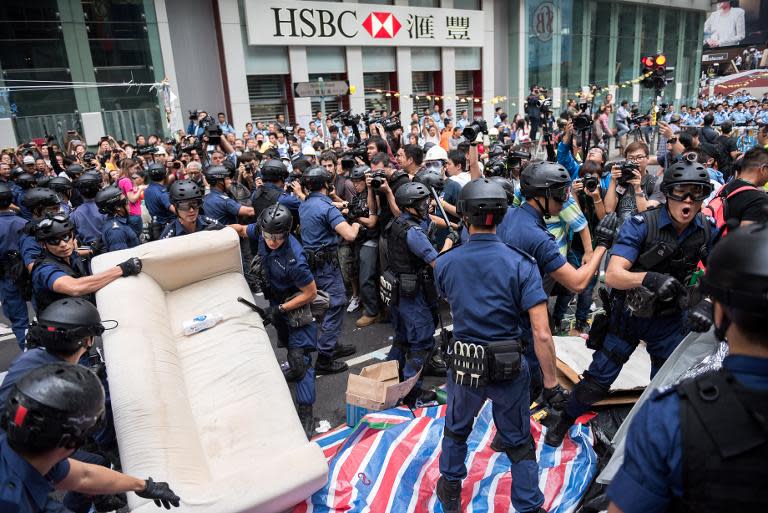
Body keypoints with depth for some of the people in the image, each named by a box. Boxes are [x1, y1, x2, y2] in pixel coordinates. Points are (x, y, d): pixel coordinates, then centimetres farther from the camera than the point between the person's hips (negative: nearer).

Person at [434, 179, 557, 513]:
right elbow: (542, 333, -20)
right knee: (519, 442, 20)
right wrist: (550, 379, -6)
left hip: (464, 364, 2)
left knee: (456, 429, 27)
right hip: (509, 367, -2)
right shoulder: (521, 263, -18)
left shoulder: (445, 263, -10)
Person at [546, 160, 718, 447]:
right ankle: (565, 421, 28)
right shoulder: (640, 225, -22)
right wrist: (650, 278, -47)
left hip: (670, 319, 4)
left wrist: (705, 304, -20)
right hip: (629, 313, -3)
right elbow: (613, 276, -29)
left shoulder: (707, 231, -8)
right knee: (598, 379, 4)